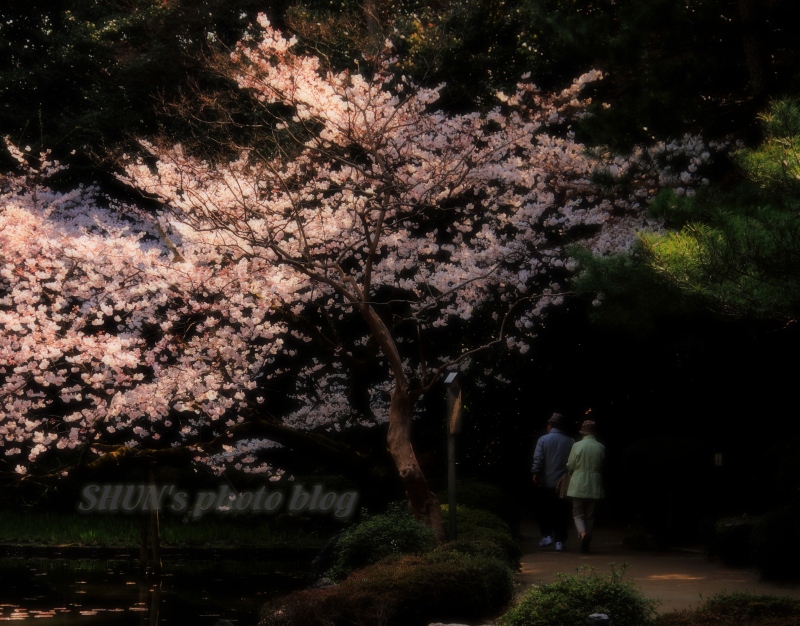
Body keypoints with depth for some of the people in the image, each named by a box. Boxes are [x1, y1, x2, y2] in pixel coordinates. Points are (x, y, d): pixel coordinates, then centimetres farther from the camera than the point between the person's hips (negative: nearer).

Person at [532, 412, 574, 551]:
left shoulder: (543, 440, -5)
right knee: (561, 513, 6)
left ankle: (547, 536, 5)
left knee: (544, 510, 15)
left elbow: (538, 459, -11)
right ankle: (560, 541, 4)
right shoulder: (570, 441, 0)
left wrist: (536, 474, -5)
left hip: (546, 483, -1)